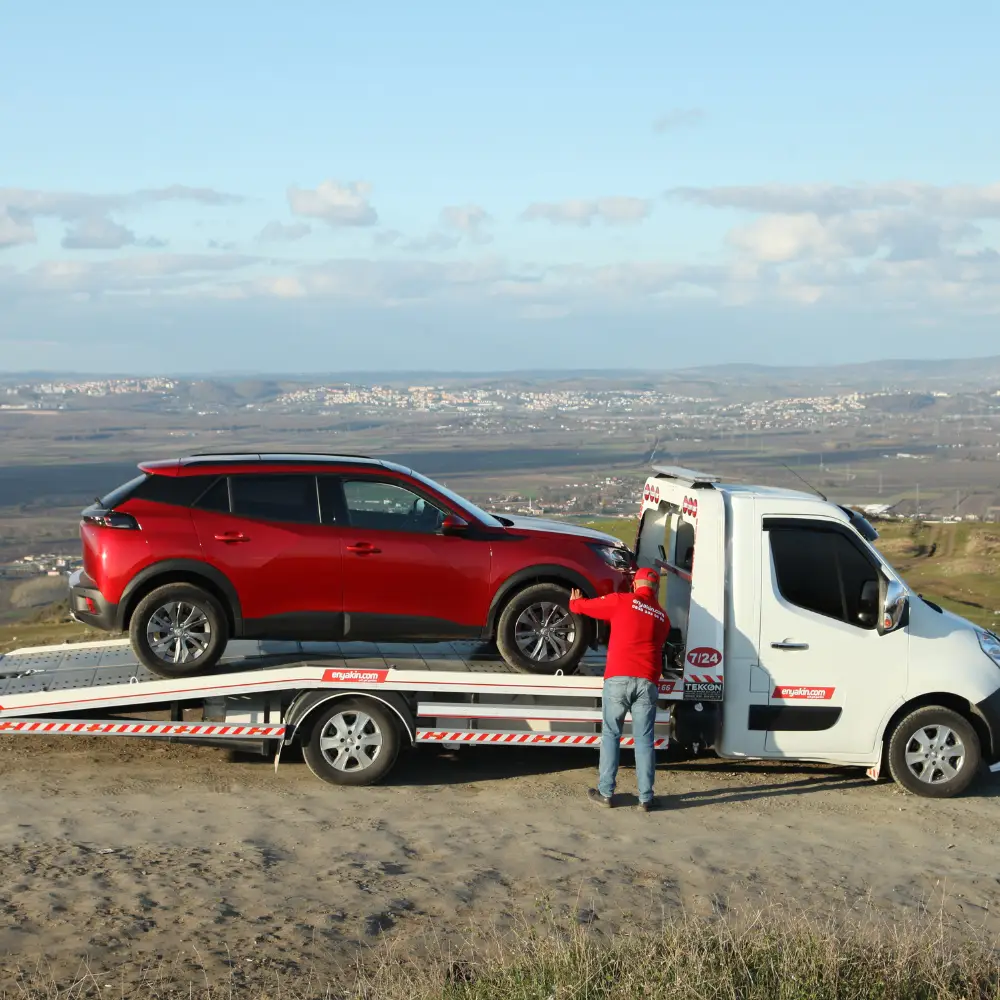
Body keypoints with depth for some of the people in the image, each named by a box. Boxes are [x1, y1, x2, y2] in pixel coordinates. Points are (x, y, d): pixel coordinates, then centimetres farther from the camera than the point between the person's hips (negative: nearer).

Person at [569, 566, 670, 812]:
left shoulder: (621, 601, 5)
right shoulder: (663, 617, 17)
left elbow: (580, 606, 13)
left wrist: (575, 601, 37)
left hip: (618, 678, -2)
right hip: (647, 681, 2)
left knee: (610, 735, 8)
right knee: (644, 739, 6)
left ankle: (606, 793, 8)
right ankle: (645, 798, 5)